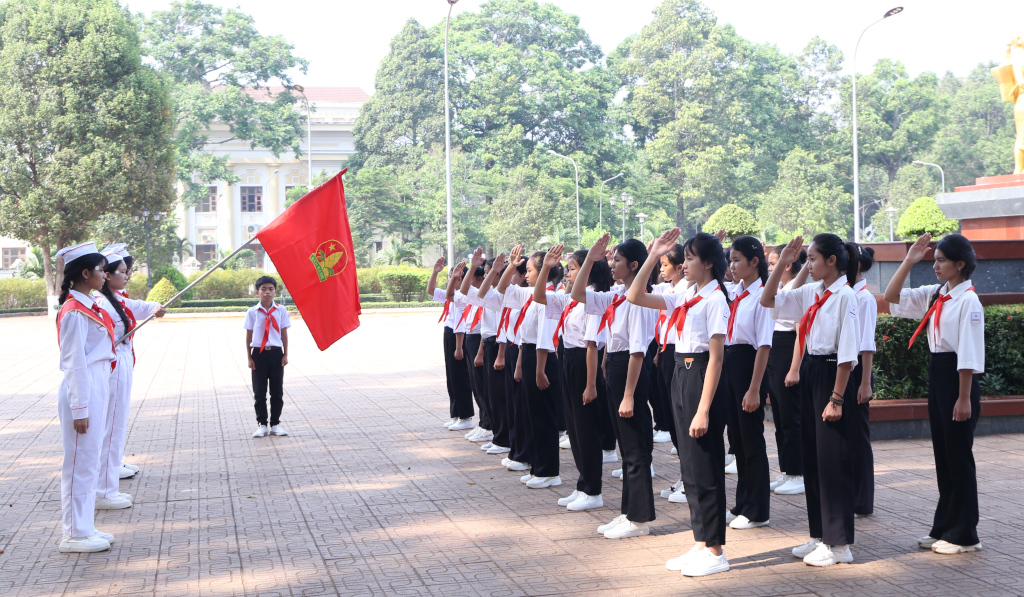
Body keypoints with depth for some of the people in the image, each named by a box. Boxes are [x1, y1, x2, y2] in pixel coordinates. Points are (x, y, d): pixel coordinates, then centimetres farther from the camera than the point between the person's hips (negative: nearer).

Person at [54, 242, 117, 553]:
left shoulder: (90, 307, 13)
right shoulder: (74, 312, -15)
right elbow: (74, 363, -17)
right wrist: (79, 409, -18)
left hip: (97, 389, 10)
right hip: (83, 392, -10)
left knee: (89, 462, 14)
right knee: (80, 463, -2)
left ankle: (84, 527, 23)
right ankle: (75, 535, 6)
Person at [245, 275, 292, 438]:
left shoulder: (281, 311, 1)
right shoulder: (252, 312, -2)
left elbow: (284, 333, 5)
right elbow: (248, 336, 1)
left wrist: (285, 354, 2)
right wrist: (249, 358, -2)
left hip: (276, 353, 1)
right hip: (259, 353, -1)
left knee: (277, 391, 5)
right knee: (259, 391, 3)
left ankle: (275, 423, 14)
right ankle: (261, 423, 12)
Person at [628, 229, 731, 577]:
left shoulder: (714, 299, -13)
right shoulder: (686, 298, 11)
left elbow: (716, 357, -17)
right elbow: (635, 297, 13)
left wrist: (704, 409, -20)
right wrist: (653, 257, 5)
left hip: (701, 379, -9)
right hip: (681, 377, 9)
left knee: (704, 467, -2)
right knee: (689, 466, 12)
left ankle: (715, 551, 8)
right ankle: (701, 544, 21)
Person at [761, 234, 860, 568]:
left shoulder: (844, 296, -14)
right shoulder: (811, 294, 9)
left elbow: (847, 353, -17)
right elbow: (768, 301, 16)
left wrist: (836, 398, -19)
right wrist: (781, 264, 6)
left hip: (831, 375, -8)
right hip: (809, 373, 8)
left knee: (833, 460, -2)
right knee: (812, 457, 13)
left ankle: (839, 545, 8)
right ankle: (820, 536, 23)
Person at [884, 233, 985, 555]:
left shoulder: (968, 300, -15)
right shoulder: (935, 295, 9)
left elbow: (969, 353, -17)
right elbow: (892, 297, 10)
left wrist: (964, 398, -18)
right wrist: (908, 262, 2)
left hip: (957, 379, -8)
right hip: (936, 375, 8)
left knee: (959, 457, 0)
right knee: (942, 455, 14)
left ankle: (963, 535, 10)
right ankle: (944, 527, 23)